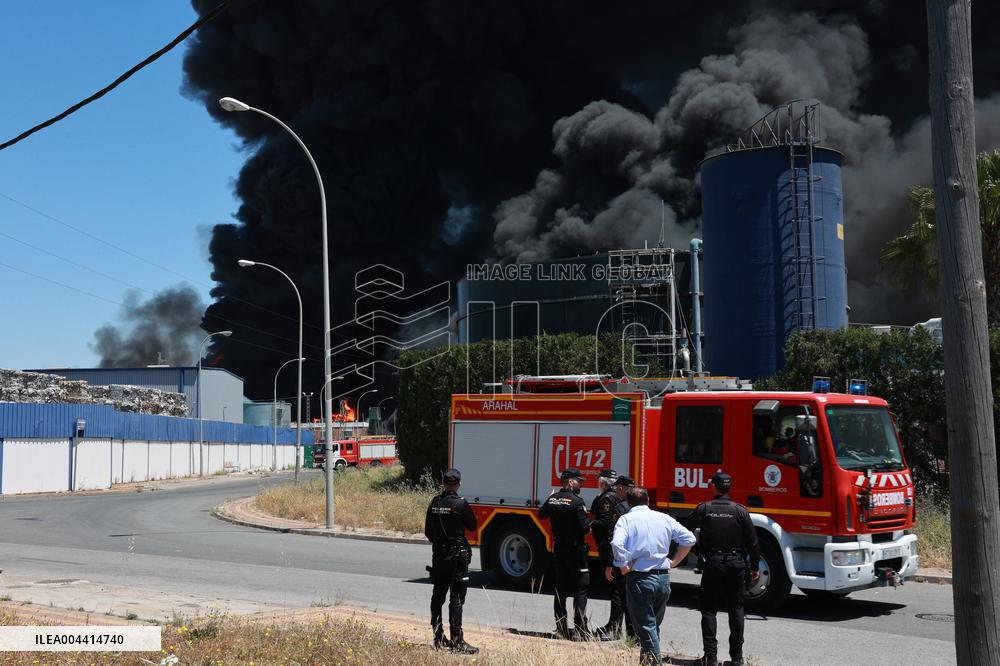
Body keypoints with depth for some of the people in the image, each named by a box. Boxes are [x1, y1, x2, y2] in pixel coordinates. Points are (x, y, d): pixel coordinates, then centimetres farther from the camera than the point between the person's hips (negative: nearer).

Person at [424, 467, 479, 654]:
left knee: (438, 596, 14)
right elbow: (472, 526, -2)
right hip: (457, 555, -6)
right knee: (456, 598, -5)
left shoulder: (434, 503, 3)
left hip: (438, 555, 6)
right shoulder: (460, 504, -15)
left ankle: (438, 639, 21)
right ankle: (457, 642, -7)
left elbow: (428, 532, 11)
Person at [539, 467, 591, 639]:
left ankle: (561, 628, 15)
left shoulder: (552, 498, 4)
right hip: (576, 549, -7)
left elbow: (542, 514, 23)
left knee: (560, 590, 13)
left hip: (558, 549, 7)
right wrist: (590, 524, 1)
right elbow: (584, 528, -19)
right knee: (581, 589, -2)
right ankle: (580, 630, -7)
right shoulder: (576, 501, -17)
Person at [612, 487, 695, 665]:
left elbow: (617, 544, -22)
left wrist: (624, 566, -10)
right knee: (654, 623, 20)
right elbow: (689, 539, 3)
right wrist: (674, 561, 9)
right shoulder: (664, 518, 8)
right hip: (663, 578, 4)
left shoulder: (626, 519, -4)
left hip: (639, 578, -4)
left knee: (645, 626, 2)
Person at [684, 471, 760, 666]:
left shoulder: (704, 509, -4)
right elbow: (752, 541, -2)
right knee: (736, 609, 10)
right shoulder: (740, 510, -3)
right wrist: (755, 567, 8)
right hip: (736, 564, 1)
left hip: (712, 564, -1)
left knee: (709, 609, 5)